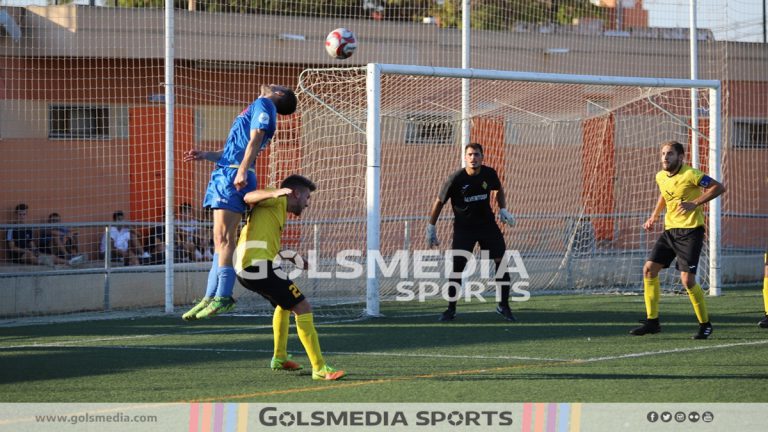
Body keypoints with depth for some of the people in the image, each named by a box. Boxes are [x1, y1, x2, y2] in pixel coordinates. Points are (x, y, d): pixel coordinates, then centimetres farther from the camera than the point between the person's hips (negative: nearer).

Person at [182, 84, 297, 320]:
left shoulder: (263, 104, -1)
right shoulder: (259, 107, 26)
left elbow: (254, 141, -15)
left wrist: (242, 171, -24)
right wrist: (205, 155, 19)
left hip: (234, 177, -10)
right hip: (225, 174, 10)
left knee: (224, 238, -13)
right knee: (219, 240, 8)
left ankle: (223, 297, -15)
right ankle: (210, 297, 9)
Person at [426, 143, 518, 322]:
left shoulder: (489, 174, -8)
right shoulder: (456, 179, -17)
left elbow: (499, 189, 16)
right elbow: (439, 202, -6)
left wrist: (503, 209, 4)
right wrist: (431, 228, -4)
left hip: (487, 224, 3)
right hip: (463, 227, -3)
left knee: (501, 260, -4)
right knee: (457, 266, -9)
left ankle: (503, 306, 8)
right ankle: (451, 309, 3)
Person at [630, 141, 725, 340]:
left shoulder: (690, 174, -14)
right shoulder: (660, 177, 8)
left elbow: (719, 187, -15)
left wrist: (695, 203, -22)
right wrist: (654, 216, 19)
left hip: (690, 230, -7)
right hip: (670, 229, 7)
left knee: (688, 279, -14)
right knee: (649, 269, -2)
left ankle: (705, 325, 4)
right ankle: (652, 321, 7)